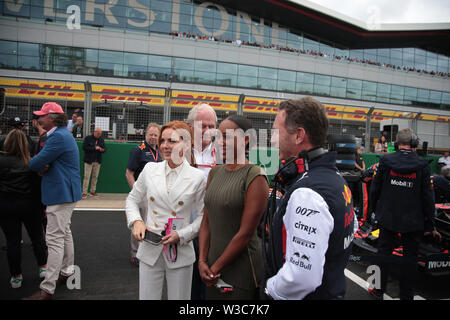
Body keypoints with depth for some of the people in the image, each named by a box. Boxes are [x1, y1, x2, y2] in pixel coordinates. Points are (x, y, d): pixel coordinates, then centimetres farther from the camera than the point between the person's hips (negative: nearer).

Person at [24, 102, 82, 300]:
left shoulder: (58, 137, -21)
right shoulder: (61, 134, 14)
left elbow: (36, 163, -21)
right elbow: (46, 161, 14)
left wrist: (39, 166, 2)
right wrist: (43, 166, -9)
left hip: (61, 194, -11)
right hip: (64, 193, 11)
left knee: (55, 239, -8)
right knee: (64, 233, 21)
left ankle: (47, 289, -3)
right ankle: (66, 272, 36)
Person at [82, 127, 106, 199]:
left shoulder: (101, 139, 11)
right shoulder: (88, 138, -4)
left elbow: (104, 148, 13)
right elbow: (84, 147, -14)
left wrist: (102, 150, -11)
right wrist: (94, 148, -19)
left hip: (98, 161, 5)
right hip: (89, 161, -5)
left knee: (95, 177, 8)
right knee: (87, 177, -5)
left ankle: (93, 191, 18)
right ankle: (84, 192, -1)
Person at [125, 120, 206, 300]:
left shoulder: (198, 177, -7)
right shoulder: (150, 169, 0)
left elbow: (203, 216, -1)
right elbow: (132, 199, 12)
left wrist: (181, 235, -12)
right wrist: (136, 221, -5)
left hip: (180, 254, -2)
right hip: (150, 251, 2)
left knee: (179, 297, 12)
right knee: (147, 296, 12)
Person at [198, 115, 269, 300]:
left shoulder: (255, 177, -15)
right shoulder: (215, 172, 6)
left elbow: (245, 233, -17)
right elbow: (206, 221, 6)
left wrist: (216, 268, -10)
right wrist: (202, 261, -3)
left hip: (242, 266, -6)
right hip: (214, 261, 6)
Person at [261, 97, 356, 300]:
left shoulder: (307, 194, -30)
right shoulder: (334, 176, 2)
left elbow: (302, 277, -34)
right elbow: (351, 228, 18)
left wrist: (270, 288, -15)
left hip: (307, 295, -9)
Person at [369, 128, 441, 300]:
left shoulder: (385, 161, -7)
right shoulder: (422, 165, -9)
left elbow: (375, 189, -1)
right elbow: (428, 197, -6)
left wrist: (375, 210, 14)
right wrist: (430, 225, 2)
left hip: (387, 216, 1)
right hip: (413, 220, -1)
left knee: (384, 252, 13)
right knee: (410, 255, 13)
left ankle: (379, 289, 24)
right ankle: (406, 294, 24)